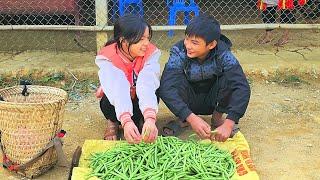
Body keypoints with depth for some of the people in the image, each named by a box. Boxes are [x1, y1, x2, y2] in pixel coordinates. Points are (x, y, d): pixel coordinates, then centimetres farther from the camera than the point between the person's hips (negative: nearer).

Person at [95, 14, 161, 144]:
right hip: (117, 101, 0)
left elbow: (147, 85, -42)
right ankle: (113, 122, 1)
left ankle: (141, 120, -1)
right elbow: (118, 88, -45)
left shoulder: (151, 53, -25)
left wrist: (150, 118, -59)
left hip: (141, 101, 1)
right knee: (108, 102, -35)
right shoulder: (107, 58, -28)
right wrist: (126, 121, -61)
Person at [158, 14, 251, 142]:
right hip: (188, 102, 0)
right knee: (177, 80, -32)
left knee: (230, 77, -29)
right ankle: (180, 120, -6)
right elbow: (166, 88, -38)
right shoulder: (179, 52, -26)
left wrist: (229, 124, -46)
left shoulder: (223, 54, -24)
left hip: (213, 101, 1)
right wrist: (191, 118, -50)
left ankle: (217, 117, -4)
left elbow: (242, 87, -34)